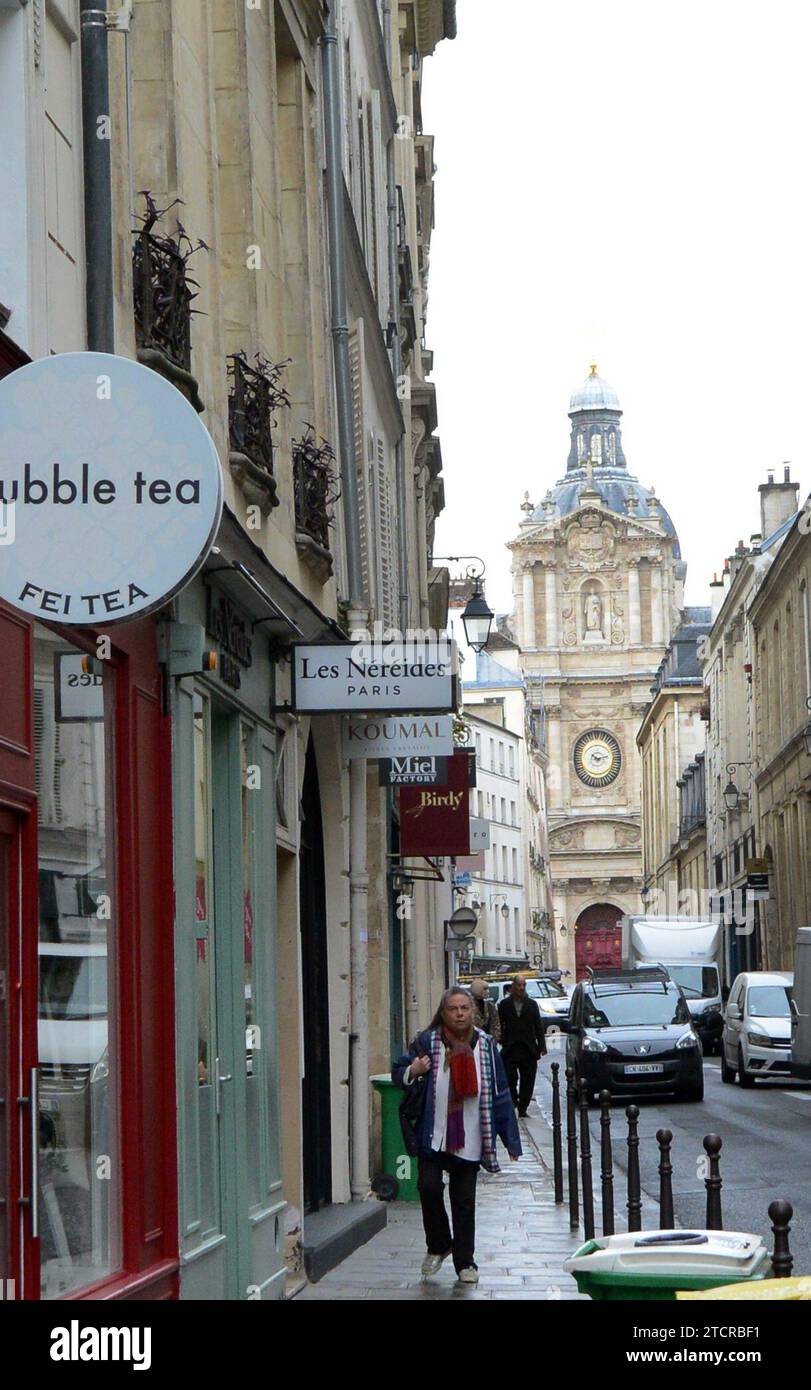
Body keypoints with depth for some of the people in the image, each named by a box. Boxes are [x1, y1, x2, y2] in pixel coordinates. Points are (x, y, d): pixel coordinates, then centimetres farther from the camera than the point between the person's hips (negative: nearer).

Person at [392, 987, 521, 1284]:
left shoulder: (485, 1045, 3)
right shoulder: (427, 1042, -2)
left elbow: (499, 1093, 6)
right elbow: (398, 1074, 7)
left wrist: (511, 1140, 4)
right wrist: (411, 1072, -18)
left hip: (469, 1140, 1)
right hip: (433, 1135, -1)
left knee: (464, 1201, 5)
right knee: (429, 1187, -15)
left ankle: (464, 1262, 18)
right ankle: (438, 1246, 9)